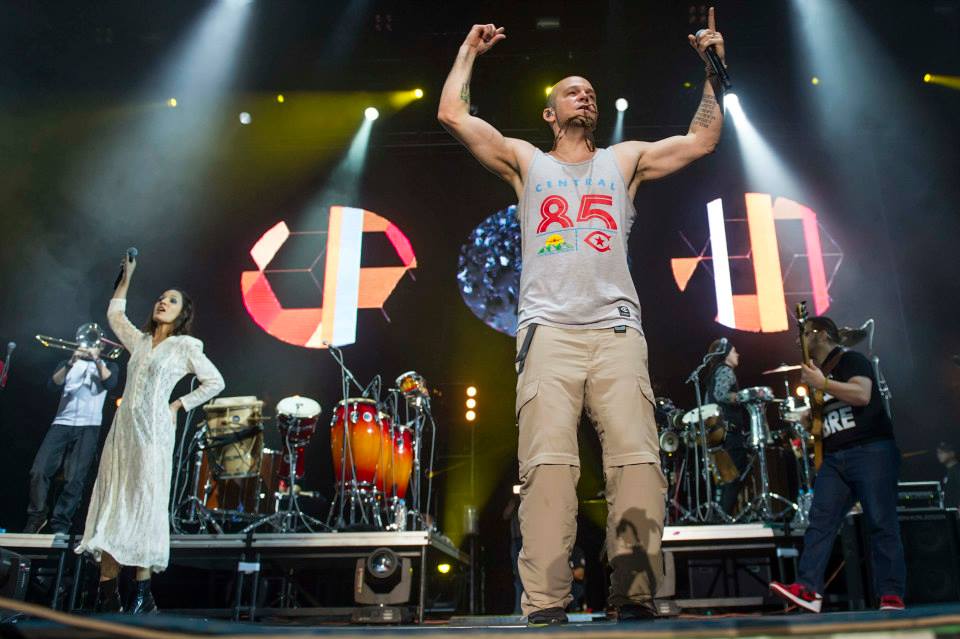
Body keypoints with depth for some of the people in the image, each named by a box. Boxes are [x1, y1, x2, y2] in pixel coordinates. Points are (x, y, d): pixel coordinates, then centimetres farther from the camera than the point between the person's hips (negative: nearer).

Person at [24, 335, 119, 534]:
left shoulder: (108, 366, 15)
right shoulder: (69, 363, 20)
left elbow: (110, 383, -7)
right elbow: (54, 383, 1)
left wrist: (96, 360, -14)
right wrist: (71, 363, -13)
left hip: (88, 427, -2)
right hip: (61, 424, 2)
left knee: (75, 479, -10)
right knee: (39, 470, -10)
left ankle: (61, 525, -4)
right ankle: (36, 517, 7)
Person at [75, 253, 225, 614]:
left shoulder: (184, 346, 2)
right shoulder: (139, 341, 18)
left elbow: (215, 382, 2)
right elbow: (115, 314, 34)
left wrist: (178, 406, 0)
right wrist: (127, 277, 30)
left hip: (152, 434, -6)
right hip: (122, 431, 6)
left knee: (143, 508, -7)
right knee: (110, 506, 1)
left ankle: (143, 595, -2)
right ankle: (107, 595, 4)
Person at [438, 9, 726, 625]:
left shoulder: (625, 160, 28)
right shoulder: (526, 161, 24)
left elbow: (704, 138, 28)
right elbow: (453, 114, 19)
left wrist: (712, 68, 27)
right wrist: (470, 50, 31)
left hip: (616, 328, 2)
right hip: (549, 329, -1)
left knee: (637, 459, -16)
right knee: (549, 464, -16)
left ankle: (635, 600, -15)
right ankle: (545, 607, -18)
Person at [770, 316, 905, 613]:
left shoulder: (850, 359, 0)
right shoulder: (815, 372, 24)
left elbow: (862, 395, -18)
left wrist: (820, 383, -17)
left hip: (871, 451, -8)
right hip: (834, 458, 8)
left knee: (882, 524, -7)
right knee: (820, 522, -7)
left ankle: (892, 597, -4)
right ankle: (808, 590, -15)